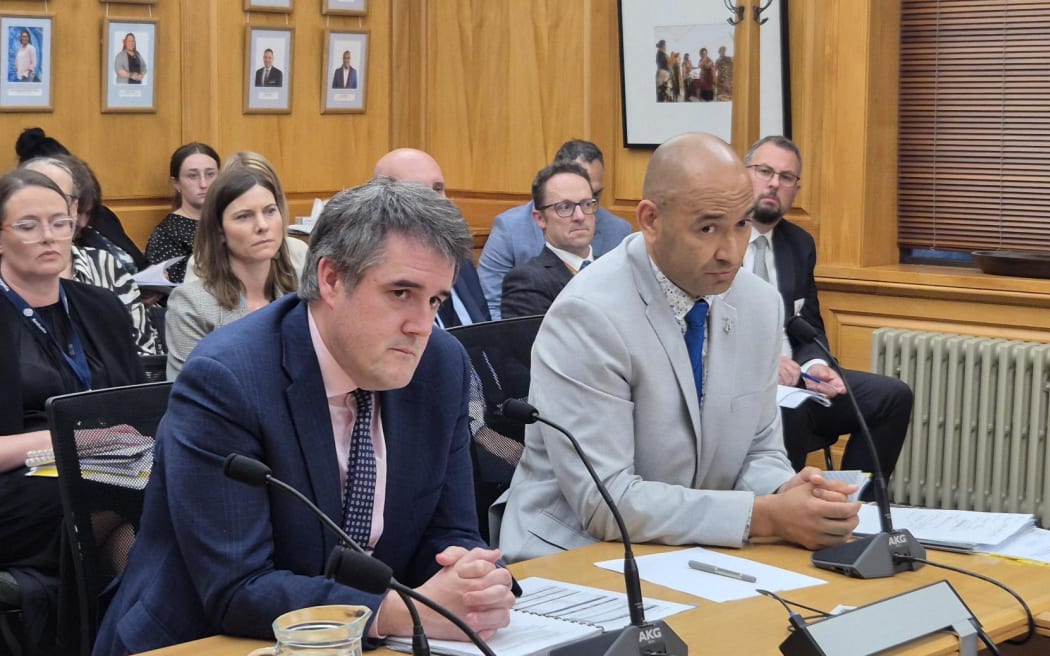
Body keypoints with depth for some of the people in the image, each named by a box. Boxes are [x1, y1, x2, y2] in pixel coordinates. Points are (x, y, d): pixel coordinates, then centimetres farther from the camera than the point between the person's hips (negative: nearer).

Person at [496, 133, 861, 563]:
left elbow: (759, 453, 10)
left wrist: (786, 493, -13)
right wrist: (764, 516, -24)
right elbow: (604, 500, -21)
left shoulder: (760, 307, 1)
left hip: (695, 558, 6)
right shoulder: (587, 316, -18)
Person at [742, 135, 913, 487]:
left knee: (892, 396, -8)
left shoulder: (800, 244, 15)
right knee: (789, 409, -36)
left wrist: (813, 366, -7)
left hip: (789, 376, 7)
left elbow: (809, 327, 16)